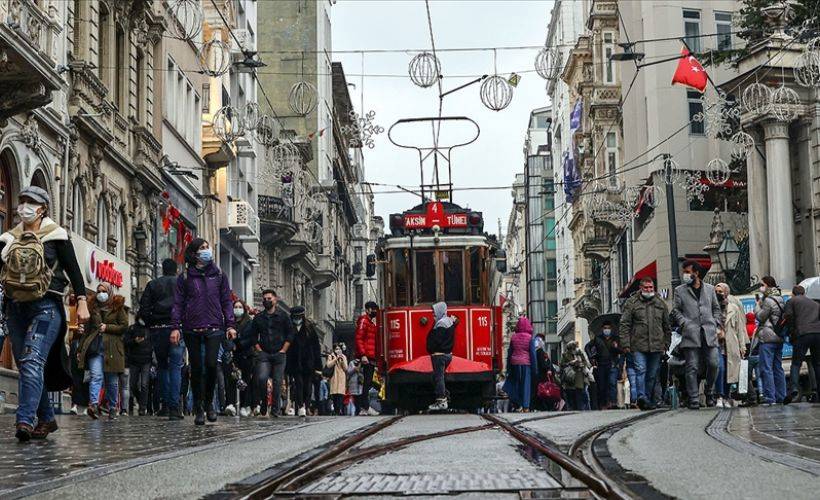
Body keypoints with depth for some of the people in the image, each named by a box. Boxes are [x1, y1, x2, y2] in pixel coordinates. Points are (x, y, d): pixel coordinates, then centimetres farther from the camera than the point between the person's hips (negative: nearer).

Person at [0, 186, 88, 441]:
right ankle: (46, 419, 20)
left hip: (45, 307, -6)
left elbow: (74, 271, -1)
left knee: (32, 361, -19)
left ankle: (25, 420, -27)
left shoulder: (56, 235, 0)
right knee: (25, 366, 9)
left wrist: (81, 302, -8)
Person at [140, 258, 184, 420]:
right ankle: (174, 407, -10)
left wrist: (151, 325, 11)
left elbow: (143, 309, 2)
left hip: (157, 329, 2)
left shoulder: (152, 285, 7)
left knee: (162, 366, 16)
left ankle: (166, 404, 15)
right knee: (175, 367, -2)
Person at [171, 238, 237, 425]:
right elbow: (178, 303, 4)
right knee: (196, 369, 2)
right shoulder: (184, 277, 7)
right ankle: (198, 409, 11)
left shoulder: (219, 275, 12)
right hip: (192, 330, 0)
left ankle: (209, 402, 8)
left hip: (214, 328, 0)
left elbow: (226, 301, 12)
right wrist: (175, 327, -6)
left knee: (211, 364, -13)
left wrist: (230, 325, 3)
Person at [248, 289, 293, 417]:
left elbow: (290, 334, 5)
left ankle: (275, 411, 5)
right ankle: (262, 406, -4)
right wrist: (259, 350, 2)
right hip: (263, 354, 1)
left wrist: (283, 350, -3)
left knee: (277, 382, -2)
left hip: (279, 354, -1)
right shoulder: (258, 318, 13)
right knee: (261, 378, -18)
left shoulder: (283, 316, 8)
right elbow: (253, 336, 15)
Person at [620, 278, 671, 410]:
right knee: (640, 370, -16)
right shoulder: (631, 303, 4)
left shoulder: (660, 304, 15)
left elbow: (667, 326, 21)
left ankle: (649, 399, 13)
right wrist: (625, 344, -7)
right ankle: (642, 397, -24)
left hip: (656, 346, 4)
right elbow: (625, 325, 0)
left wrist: (666, 344, 15)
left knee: (652, 374, 6)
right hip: (638, 346, -4)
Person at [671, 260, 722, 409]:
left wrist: (716, 323, 7)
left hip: (709, 333, 2)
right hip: (691, 334, -2)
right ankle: (693, 399, -2)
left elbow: (716, 308, 22)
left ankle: (709, 392, 19)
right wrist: (684, 323, -7)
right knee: (692, 368, -5)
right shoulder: (680, 291, 10)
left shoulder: (709, 289, 16)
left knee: (713, 364, -4)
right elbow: (676, 311, 8)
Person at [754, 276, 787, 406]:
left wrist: (757, 305, 2)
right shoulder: (780, 299, 17)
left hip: (767, 338, -9)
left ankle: (769, 397, -12)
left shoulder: (768, 300, -12)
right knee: (778, 368, 12)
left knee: (766, 368, -8)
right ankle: (781, 396, 12)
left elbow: (760, 317, -12)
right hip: (779, 337, 9)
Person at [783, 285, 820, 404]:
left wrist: (792, 332, 10)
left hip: (802, 334, -4)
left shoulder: (791, 301, 14)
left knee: (796, 363, -3)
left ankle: (794, 388, -25)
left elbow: (789, 316, 1)